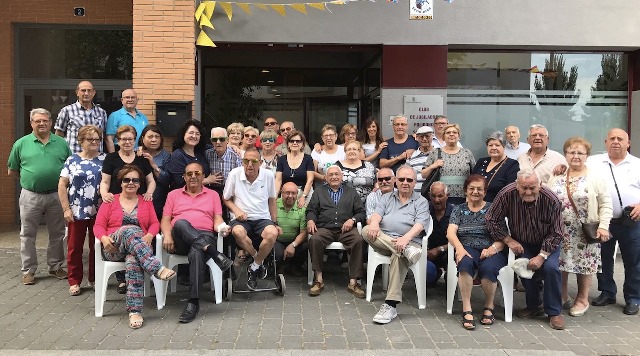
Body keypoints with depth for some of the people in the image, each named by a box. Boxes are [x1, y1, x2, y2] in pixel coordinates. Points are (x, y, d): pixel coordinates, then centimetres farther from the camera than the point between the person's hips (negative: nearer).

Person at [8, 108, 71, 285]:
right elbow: (12, 171, 8)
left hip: (56, 195, 1)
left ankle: (56, 266, 27)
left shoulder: (61, 143, 3)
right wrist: (30, 178, 1)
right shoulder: (21, 144, 1)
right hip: (30, 196, -1)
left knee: (57, 234, 11)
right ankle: (28, 271, 19)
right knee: (28, 235, 7)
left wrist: (57, 178, -2)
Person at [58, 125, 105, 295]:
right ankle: (74, 281, 17)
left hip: (99, 212, 0)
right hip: (76, 212, 0)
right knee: (74, 247, 6)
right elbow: (62, 186, 2)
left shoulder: (105, 160, 4)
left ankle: (94, 279, 22)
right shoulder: (72, 160, 3)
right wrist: (66, 209, -5)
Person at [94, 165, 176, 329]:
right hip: (113, 249, 0)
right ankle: (158, 268, -53)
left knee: (134, 260, -38)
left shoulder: (146, 202, 19)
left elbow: (155, 223, 11)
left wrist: (149, 236, -11)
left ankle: (135, 311, -44)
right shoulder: (110, 202, 16)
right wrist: (104, 238, -14)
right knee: (129, 230, -36)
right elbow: (98, 225, 8)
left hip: (139, 247, 1)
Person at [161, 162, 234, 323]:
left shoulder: (213, 195, 23)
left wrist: (221, 227, -13)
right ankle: (216, 255, -40)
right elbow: (165, 219, 14)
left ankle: (194, 302, -37)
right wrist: (167, 235, -7)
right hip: (180, 240, 1)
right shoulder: (174, 194, 25)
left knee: (197, 253, -37)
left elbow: (217, 219, 12)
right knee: (180, 223, -35)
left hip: (205, 236, -1)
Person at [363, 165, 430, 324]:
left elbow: (420, 224, -4)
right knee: (366, 231, -27)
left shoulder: (421, 202, 13)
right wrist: (374, 223, -22)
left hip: (409, 242, -3)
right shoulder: (387, 198, 23)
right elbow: (377, 214, 4)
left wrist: (406, 238, -25)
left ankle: (390, 305, -37)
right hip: (383, 242, 3)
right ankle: (406, 250, -39)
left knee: (399, 256, -37)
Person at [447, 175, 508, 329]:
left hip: (491, 251, 0)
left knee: (488, 268, -35)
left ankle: (489, 307, -11)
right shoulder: (458, 210, 17)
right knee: (465, 263, -35)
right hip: (467, 249, 1)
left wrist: (493, 248, -19)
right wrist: (459, 248, -19)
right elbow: (450, 232, 2)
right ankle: (466, 310, -32)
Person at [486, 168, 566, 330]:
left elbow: (557, 233, -19)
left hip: (547, 242, -1)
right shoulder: (507, 194, -26)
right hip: (522, 242, 1)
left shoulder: (551, 200, -27)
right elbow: (492, 219, -14)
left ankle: (555, 312, -4)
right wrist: (509, 240, -18)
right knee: (525, 267, -22)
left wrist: (542, 255, -26)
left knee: (550, 267, -24)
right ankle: (533, 306, 5)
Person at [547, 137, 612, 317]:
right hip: (560, 231, 3)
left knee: (584, 263, 5)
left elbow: (606, 204, -4)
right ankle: (562, 297, 24)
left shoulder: (596, 176, -2)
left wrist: (603, 226, -12)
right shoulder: (556, 177, 6)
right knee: (560, 263, 7)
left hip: (586, 232, -3)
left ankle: (582, 299, 23)